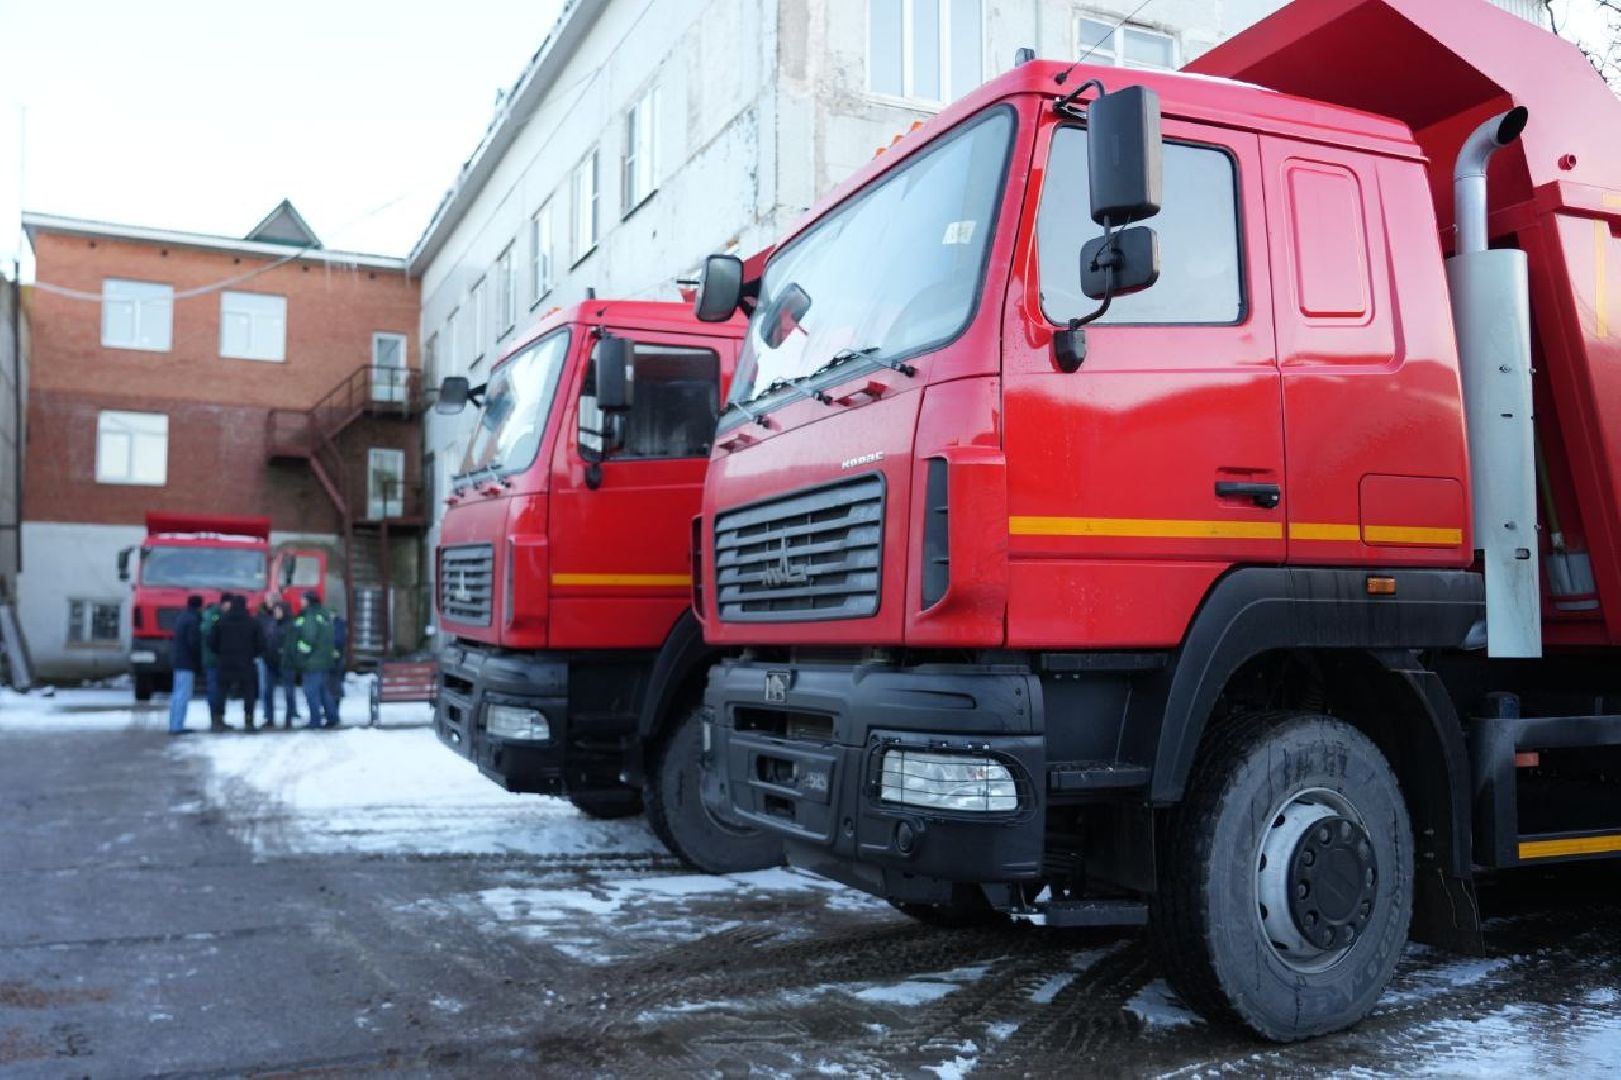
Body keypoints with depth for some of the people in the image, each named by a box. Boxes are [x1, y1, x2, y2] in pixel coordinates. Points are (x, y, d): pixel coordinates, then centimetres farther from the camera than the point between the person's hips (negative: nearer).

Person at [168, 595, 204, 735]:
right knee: (183, 695, -9)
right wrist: (199, 660, -9)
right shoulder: (193, 620, -14)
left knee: (177, 694, 13)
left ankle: (174, 725, 18)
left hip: (179, 662, 10)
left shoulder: (181, 617, 16)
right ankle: (177, 726, -11)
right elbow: (194, 643, -20)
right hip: (188, 663, -10)